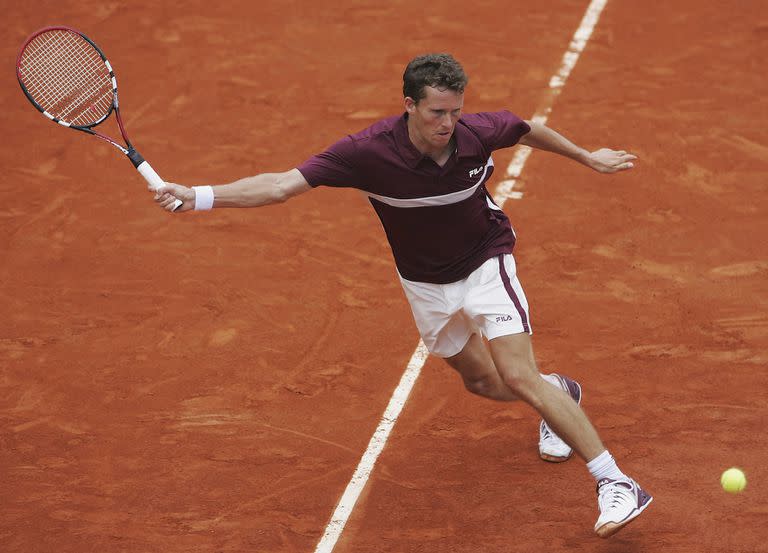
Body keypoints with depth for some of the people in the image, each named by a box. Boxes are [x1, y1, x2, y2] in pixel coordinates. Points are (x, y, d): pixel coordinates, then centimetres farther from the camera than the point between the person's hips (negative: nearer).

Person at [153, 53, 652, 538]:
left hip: (485, 264, -2)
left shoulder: (479, 132, -26)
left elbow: (529, 129, -1)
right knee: (482, 381, 17)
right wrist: (199, 196, -42)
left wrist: (586, 157, 15)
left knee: (520, 378, -16)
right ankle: (558, 392, 51)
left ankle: (615, 484, -11)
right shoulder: (368, 152, -30)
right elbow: (282, 185, -31)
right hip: (425, 284, 2)